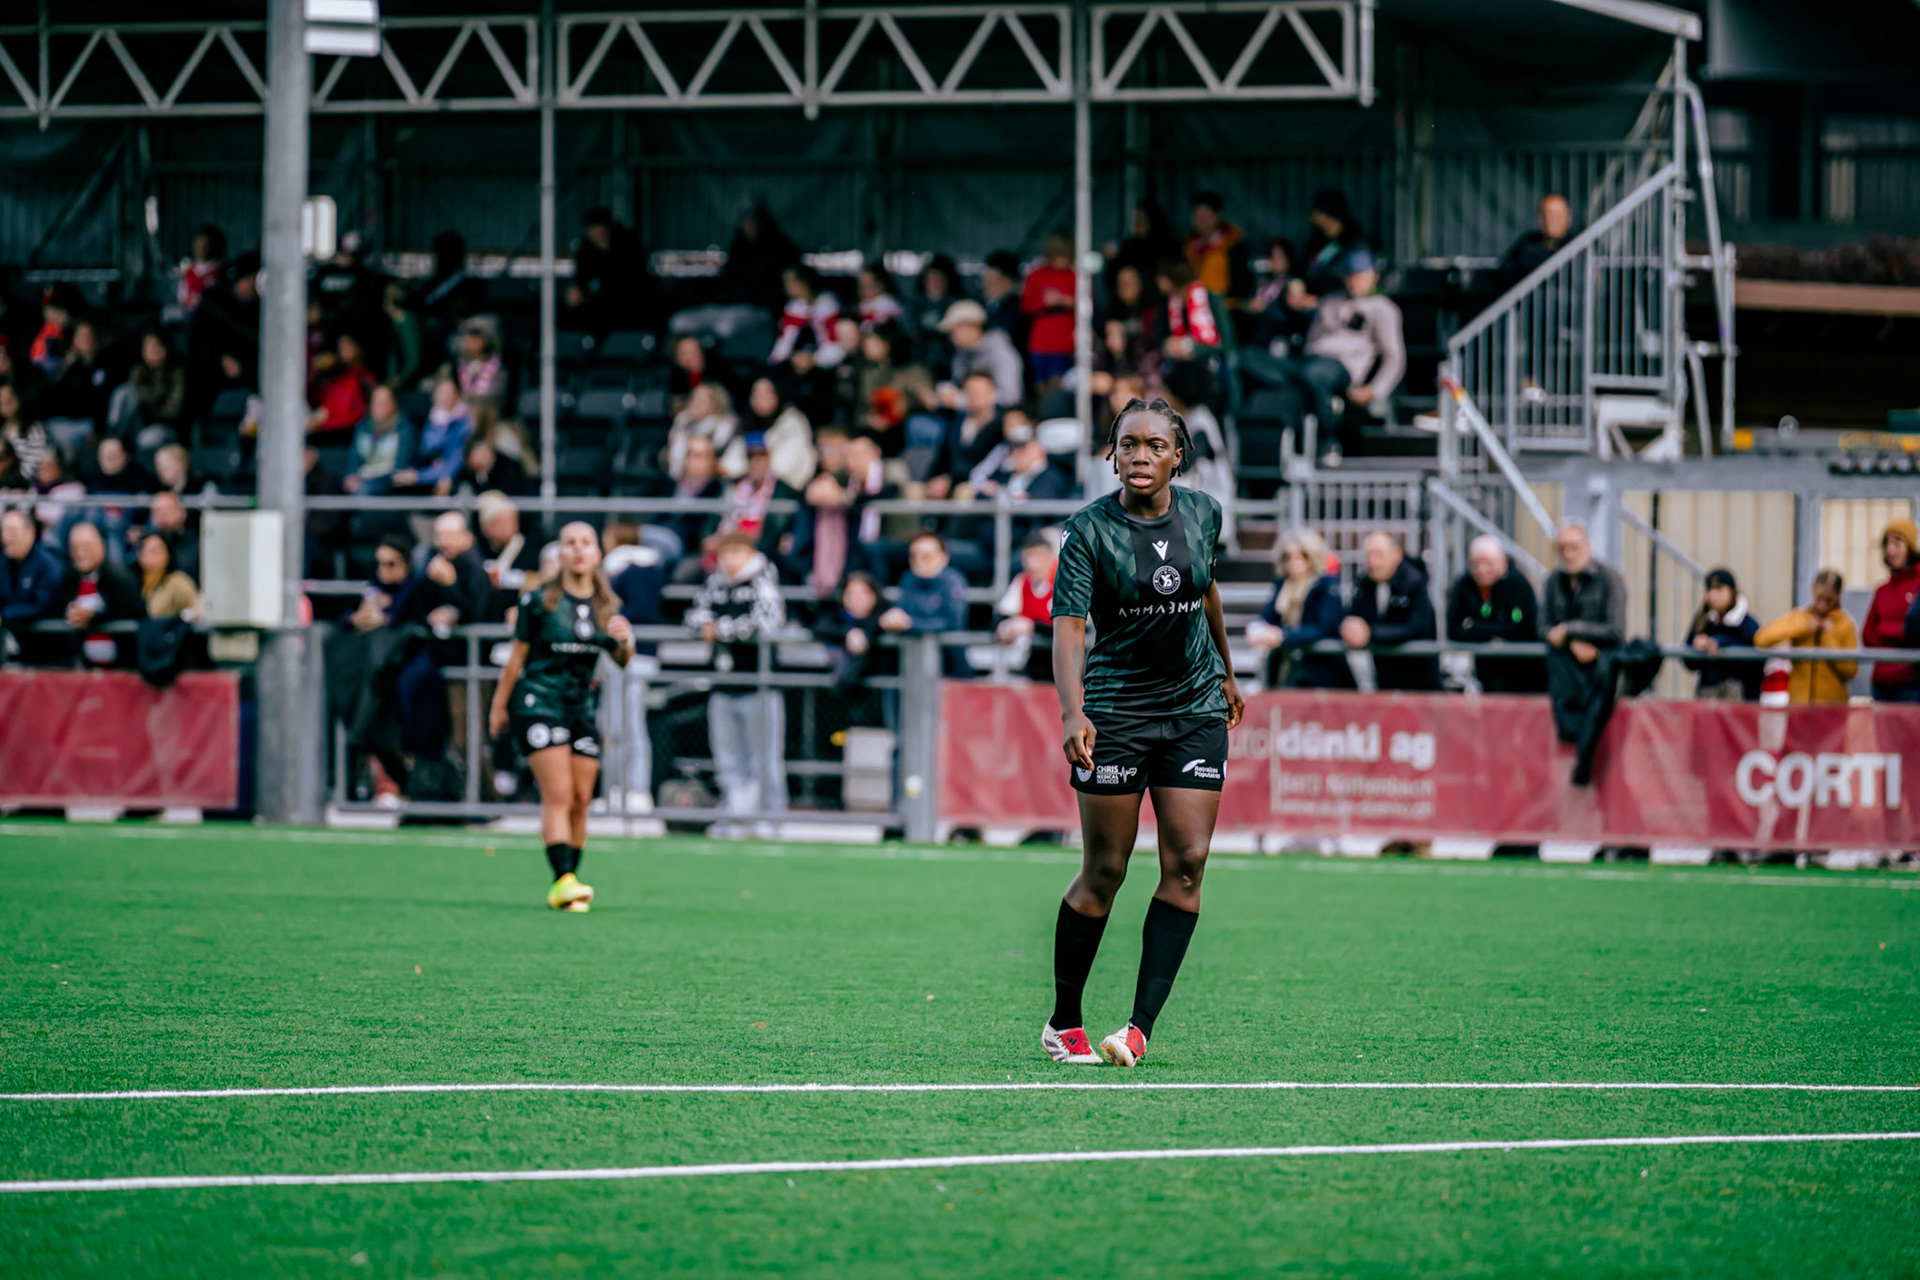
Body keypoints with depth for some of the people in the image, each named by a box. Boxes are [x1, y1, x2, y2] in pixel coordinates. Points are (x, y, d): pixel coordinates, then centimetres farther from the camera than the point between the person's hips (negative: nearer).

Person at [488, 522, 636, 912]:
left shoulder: (606, 605, 8)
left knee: (581, 799, 2)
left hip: (582, 707, 5)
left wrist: (625, 642, -12)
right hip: (538, 702, -5)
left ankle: (566, 889, 9)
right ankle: (564, 880, -24)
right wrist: (499, 706, 3)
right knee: (558, 794, -16)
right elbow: (517, 656, 1)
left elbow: (622, 660, 11)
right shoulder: (540, 600, -5)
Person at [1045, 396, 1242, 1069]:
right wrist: (1072, 711, -38)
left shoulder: (1202, 514, 1)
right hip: (1113, 709, -4)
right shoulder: (1090, 529, -13)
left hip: (1196, 708, 4)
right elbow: (1069, 624, -23)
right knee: (1104, 871, -2)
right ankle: (1063, 1024, 12)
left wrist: (1226, 674, 30)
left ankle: (1141, 1025, -7)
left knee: (1187, 862, -7)